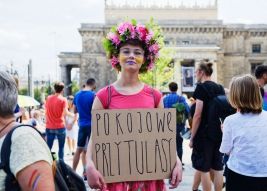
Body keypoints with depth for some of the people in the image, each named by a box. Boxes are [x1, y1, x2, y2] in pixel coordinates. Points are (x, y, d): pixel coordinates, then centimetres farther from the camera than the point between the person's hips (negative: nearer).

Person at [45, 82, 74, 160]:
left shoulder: (48, 98, 6)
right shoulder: (63, 99, -9)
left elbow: (46, 111, 14)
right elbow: (65, 113, -19)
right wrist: (72, 115, 0)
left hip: (49, 127, 4)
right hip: (60, 127, -3)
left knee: (48, 147, 4)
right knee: (61, 147, 8)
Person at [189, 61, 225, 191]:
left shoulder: (201, 88, -11)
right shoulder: (220, 88, 10)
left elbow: (198, 115, -16)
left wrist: (192, 137, -11)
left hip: (204, 134, -7)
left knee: (204, 169, 1)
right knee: (218, 168, 10)